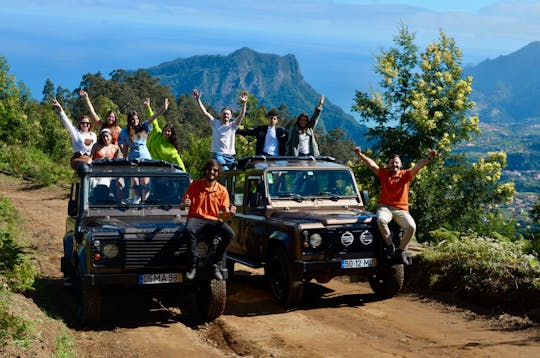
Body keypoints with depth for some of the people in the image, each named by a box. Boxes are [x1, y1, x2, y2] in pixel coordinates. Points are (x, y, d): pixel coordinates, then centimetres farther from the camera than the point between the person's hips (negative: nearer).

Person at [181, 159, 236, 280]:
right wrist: (184, 205, -19)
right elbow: (182, 206, 5)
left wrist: (230, 212, -19)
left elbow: (225, 214, 5)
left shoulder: (222, 190, 5)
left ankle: (216, 265, -11)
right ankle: (193, 266, -27)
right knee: (189, 230, -38)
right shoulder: (195, 185, 2)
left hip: (213, 221, 2)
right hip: (196, 218, -2)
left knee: (229, 234, -27)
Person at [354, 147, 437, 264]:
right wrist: (360, 154, -17)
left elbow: (418, 166, -7)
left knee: (411, 227, -26)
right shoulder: (383, 173, 10)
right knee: (381, 220, -36)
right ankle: (390, 246, -18)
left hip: (401, 209, 1)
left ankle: (400, 250, -6)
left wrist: (429, 158, -24)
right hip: (385, 207, -1)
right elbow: (371, 163, -2)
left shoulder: (406, 175, 8)